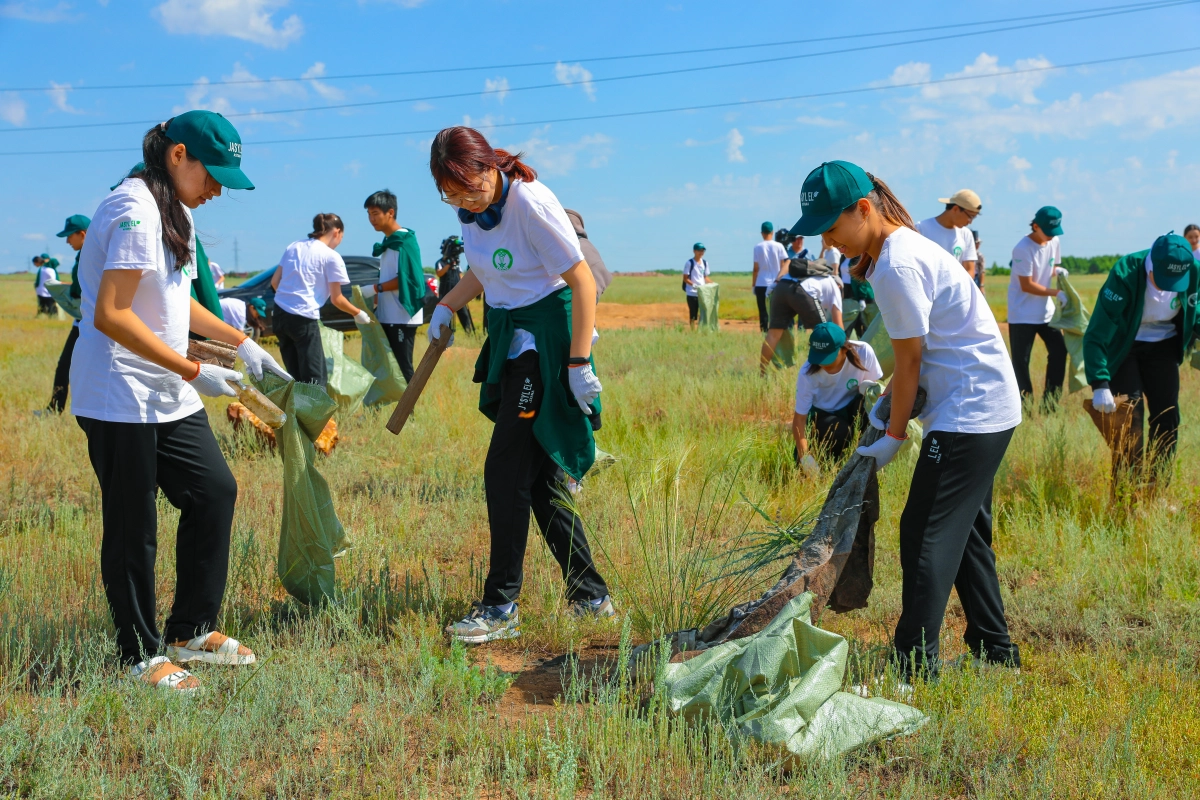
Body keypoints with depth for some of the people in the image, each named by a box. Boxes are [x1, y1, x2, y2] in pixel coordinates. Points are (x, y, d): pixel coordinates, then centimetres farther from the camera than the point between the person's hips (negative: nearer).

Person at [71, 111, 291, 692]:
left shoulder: (173, 211, 14)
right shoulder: (135, 209, -18)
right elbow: (110, 316, -25)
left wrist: (240, 342, 16)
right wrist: (194, 372, -23)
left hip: (167, 395, 10)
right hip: (120, 398, -10)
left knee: (214, 491, 11)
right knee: (134, 529, 1)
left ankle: (191, 632, 23)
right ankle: (140, 655, 16)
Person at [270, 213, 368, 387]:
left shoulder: (294, 247, 15)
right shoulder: (331, 257, -3)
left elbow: (275, 281, 16)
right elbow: (336, 299, 0)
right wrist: (358, 314, 15)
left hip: (279, 314, 7)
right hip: (303, 319, -7)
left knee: (296, 378, 13)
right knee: (315, 380, -2)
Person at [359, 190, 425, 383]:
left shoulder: (405, 240, -12)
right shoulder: (388, 242, 16)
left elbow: (406, 279, -19)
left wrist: (375, 289, -15)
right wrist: (376, 299, 10)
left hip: (402, 317, -9)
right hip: (387, 317, 9)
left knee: (402, 367, -7)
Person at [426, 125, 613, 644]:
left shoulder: (530, 202, -20)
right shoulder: (470, 208, 3)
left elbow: (583, 281, -19)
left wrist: (579, 363, -22)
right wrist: (447, 306, 7)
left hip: (546, 337, -8)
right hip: (509, 336, 9)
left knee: (507, 470, -10)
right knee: (538, 474, 9)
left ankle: (501, 608, 0)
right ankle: (590, 596, 18)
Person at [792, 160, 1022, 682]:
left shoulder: (897, 268, -21)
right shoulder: (904, 246, 11)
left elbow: (910, 362, -15)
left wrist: (894, 435, -6)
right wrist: (885, 406, 11)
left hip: (969, 413, -11)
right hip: (991, 407, 11)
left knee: (926, 532, -6)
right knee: (964, 530, 18)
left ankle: (914, 663, 0)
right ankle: (994, 648, 28)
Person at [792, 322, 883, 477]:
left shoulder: (863, 352, -25)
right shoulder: (807, 374, -27)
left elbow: (876, 384, -10)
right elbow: (800, 417, -23)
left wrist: (869, 388, -38)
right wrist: (804, 456, -36)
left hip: (853, 410, 2)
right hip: (822, 416, -2)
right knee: (839, 432, -35)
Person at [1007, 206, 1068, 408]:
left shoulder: (1054, 242, 2)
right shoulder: (1022, 249, -19)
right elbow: (1027, 286, -20)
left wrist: (1058, 270, -7)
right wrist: (1057, 293, -24)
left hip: (1046, 312, 7)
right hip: (1022, 315, -7)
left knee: (1059, 351, 5)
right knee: (1021, 361, -4)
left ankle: (1050, 402, 14)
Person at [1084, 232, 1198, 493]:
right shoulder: (1125, 274, -33)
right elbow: (1095, 335, -33)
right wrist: (1100, 384, -39)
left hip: (1163, 347, 4)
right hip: (1123, 348, -4)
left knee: (1167, 417, 3)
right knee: (1130, 418, -9)